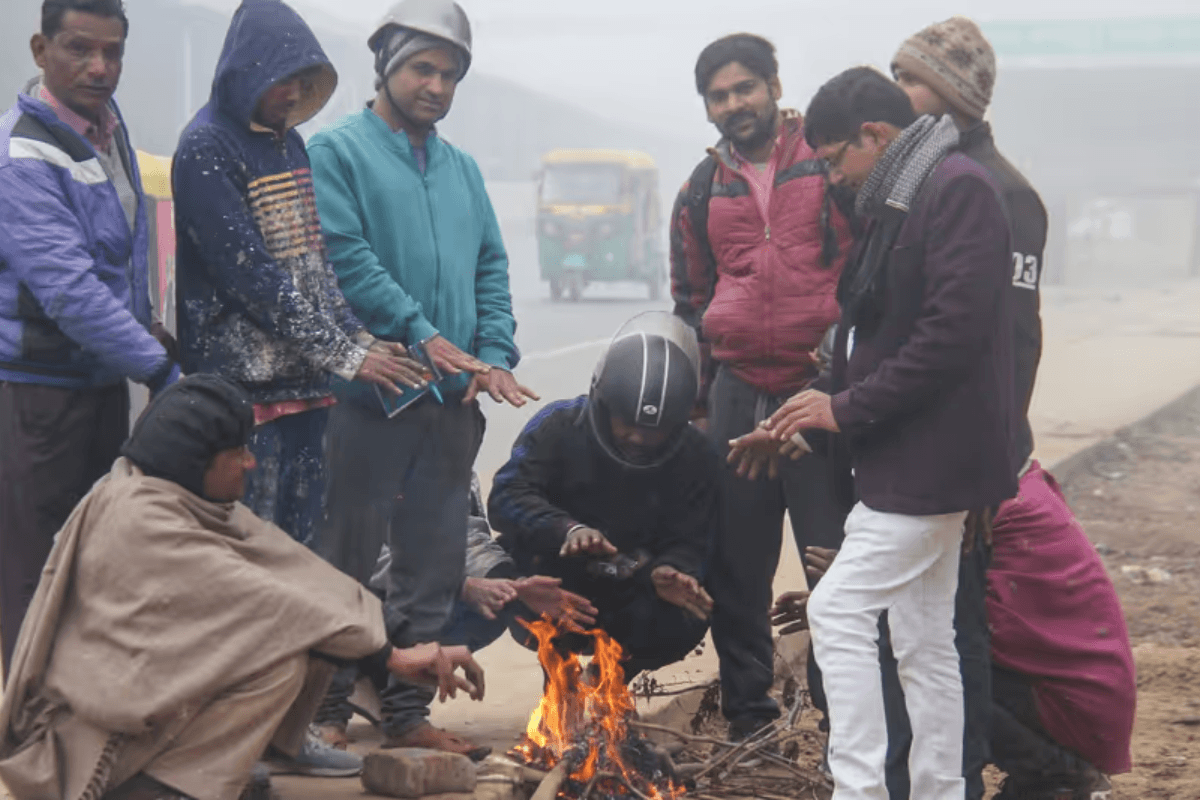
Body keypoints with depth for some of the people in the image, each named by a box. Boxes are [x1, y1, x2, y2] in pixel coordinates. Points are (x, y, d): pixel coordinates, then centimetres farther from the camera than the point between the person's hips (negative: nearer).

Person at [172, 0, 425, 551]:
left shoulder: (287, 142, 15)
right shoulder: (206, 149, -11)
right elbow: (250, 275, -17)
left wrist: (356, 338, 5)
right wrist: (346, 355, -17)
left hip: (304, 382, 8)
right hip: (244, 383, -8)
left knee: (300, 542, 10)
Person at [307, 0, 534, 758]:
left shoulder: (462, 168, 19)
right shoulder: (339, 151, -2)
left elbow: (491, 268, 16)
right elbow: (344, 256, -13)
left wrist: (495, 355, 0)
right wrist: (423, 334, -18)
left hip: (452, 398, 7)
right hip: (369, 391, -6)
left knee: (433, 567, 9)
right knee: (351, 562, -1)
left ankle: (407, 712, 18)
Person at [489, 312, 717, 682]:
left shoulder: (695, 459, -4)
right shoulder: (560, 425, -11)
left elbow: (689, 543, -8)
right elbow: (506, 497, -21)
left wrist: (668, 572, -34)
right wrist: (567, 530, -41)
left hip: (631, 595, 2)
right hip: (549, 596, -2)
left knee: (681, 623, -28)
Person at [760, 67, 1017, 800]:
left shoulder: (959, 190, -14)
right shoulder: (898, 204, 16)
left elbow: (953, 332, -22)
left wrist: (849, 408, -18)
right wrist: (825, 410, 10)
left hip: (933, 459, -10)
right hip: (911, 462, 10)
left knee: (838, 611, -11)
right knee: (925, 642, 13)